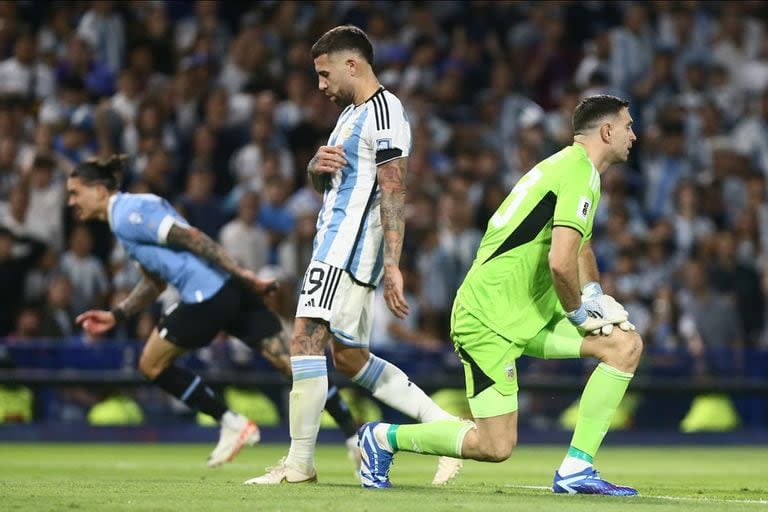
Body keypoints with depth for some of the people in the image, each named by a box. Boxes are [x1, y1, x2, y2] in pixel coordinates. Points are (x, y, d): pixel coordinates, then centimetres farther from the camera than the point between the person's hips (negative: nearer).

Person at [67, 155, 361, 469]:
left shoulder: (128, 215, -6)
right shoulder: (129, 212, 24)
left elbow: (191, 237, -15)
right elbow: (154, 281, 29)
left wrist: (243, 275, -19)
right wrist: (115, 315, 23)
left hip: (208, 295, -9)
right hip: (233, 290, 9)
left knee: (152, 364, 8)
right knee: (290, 361, 2)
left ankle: (232, 425, 7)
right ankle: (355, 434, -5)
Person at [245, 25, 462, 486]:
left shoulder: (384, 112, -11)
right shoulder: (353, 112, 21)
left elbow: (393, 192, -18)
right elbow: (321, 181, 26)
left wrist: (392, 265, -24)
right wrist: (319, 164, 0)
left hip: (348, 247, -11)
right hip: (337, 245, 11)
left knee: (306, 340, -15)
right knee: (350, 357, 11)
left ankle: (299, 462, -13)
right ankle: (445, 426, 13)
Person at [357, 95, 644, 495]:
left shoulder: (574, 166, 15)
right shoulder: (578, 173, -17)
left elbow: (579, 245, 34)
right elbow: (561, 262, -28)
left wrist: (595, 297, 16)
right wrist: (579, 314, -10)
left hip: (529, 313, 10)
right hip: (490, 321, -10)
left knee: (626, 344, -2)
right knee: (496, 446, -9)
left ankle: (575, 471, -1)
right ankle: (383, 438, 12)